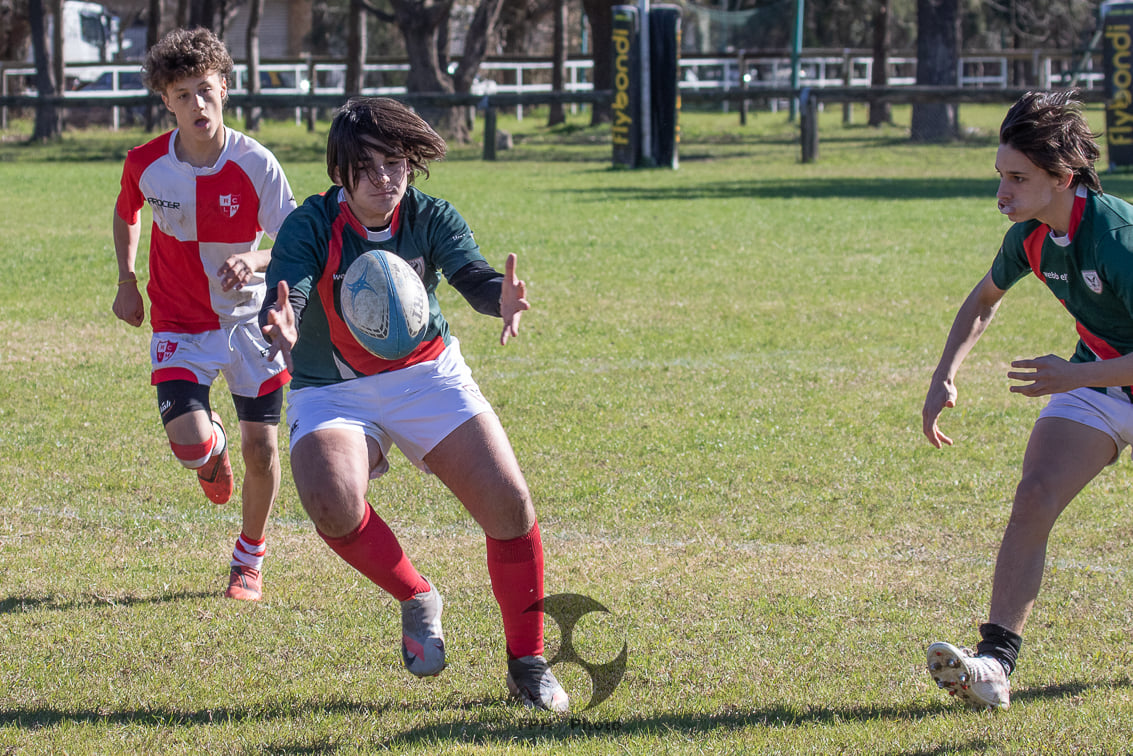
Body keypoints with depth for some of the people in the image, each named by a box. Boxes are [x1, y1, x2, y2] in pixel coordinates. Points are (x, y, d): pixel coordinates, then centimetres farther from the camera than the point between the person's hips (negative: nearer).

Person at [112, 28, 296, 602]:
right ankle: (214, 448, 23)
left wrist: (254, 261, -32)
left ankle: (250, 558, 27)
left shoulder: (255, 163, -16)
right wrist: (126, 283, 7)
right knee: (189, 444, -19)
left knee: (261, 449, 1)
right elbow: (126, 214, 13)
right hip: (179, 323, 0)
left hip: (249, 318, 0)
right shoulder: (146, 163, -10)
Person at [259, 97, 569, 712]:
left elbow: (471, 275, -27)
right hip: (332, 390, -2)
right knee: (331, 501, -32)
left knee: (509, 501, -12)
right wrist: (279, 327, -57)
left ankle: (527, 663, 8)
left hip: (427, 375, 2)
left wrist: (502, 297, -52)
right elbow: (283, 299, -32)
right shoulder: (311, 227, -17)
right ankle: (417, 599, -2)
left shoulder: (429, 217, -11)